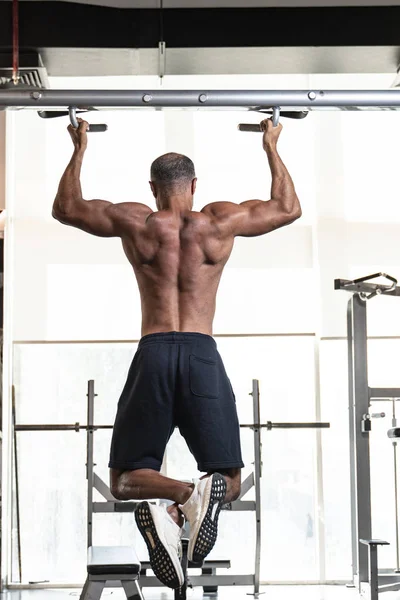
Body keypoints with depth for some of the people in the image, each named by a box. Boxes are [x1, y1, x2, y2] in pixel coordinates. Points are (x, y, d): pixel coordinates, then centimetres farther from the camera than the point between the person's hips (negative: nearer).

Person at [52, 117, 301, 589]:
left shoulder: (134, 221, 6)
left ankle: (179, 496, -29)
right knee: (229, 479, 8)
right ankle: (205, 495, -32)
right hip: (202, 356, 0)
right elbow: (288, 209, 24)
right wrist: (271, 147, 34)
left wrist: (79, 149, 33)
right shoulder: (221, 221, 7)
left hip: (152, 356, 0)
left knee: (125, 479, 8)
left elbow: (65, 207, 22)